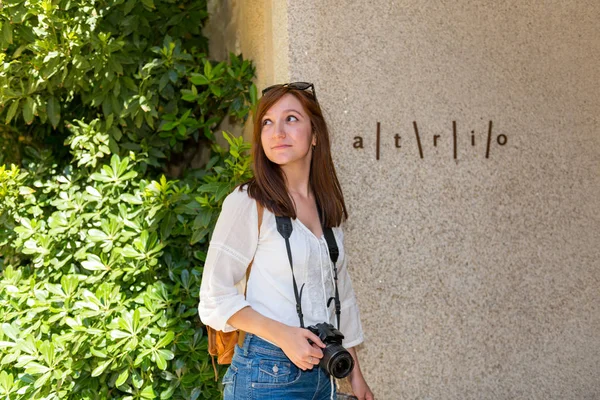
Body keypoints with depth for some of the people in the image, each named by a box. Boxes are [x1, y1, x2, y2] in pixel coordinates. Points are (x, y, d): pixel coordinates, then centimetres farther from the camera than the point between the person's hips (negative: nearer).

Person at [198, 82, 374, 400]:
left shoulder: (329, 207, 7)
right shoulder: (246, 203, -10)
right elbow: (216, 299, -10)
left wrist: (355, 374, 16)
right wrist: (282, 335, -22)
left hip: (321, 370, 6)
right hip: (266, 373, -5)